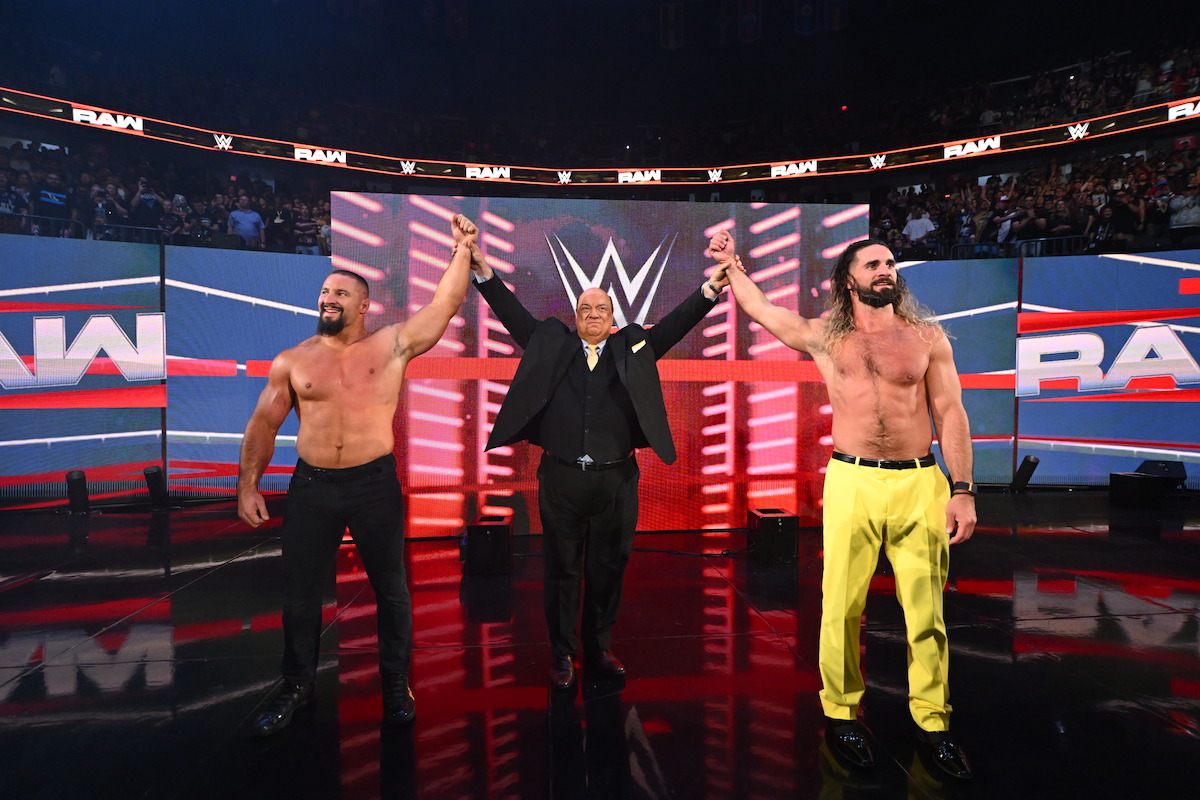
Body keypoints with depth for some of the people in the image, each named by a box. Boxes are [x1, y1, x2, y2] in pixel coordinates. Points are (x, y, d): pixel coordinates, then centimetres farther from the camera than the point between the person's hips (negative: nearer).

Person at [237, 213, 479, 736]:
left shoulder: (393, 346, -1)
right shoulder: (292, 361, 4)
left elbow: (446, 303, -5)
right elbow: (263, 425, 7)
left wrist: (463, 249, -8)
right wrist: (248, 486, 1)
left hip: (375, 483, -1)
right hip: (311, 486, 2)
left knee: (391, 588, 10)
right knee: (300, 593, 13)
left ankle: (396, 685, 30)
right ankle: (295, 688, 35)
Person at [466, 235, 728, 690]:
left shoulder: (632, 348, 9)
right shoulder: (552, 345, 8)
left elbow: (675, 324, 3)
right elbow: (513, 313, 5)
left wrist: (709, 290, -6)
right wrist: (484, 273, -3)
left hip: (616, 480, 1)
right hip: (561, 478, 0)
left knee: (608, 568, 12)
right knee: (562, 569, 9)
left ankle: (599, 649, 30)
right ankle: (562, 654, 25)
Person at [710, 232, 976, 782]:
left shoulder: (927, 337, 8)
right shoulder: (825, 339, 8)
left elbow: (950, 414, 5)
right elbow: (756, 306, 14)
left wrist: (962, 490, -1)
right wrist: (731, 263, 22)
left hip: (921, 484, 1)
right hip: (853, 483, 0)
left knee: (926, 612, 7)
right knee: (842, 608, 3)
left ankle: (932, 722, 24)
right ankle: (841, 714, 21)